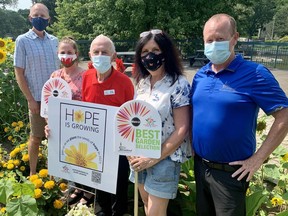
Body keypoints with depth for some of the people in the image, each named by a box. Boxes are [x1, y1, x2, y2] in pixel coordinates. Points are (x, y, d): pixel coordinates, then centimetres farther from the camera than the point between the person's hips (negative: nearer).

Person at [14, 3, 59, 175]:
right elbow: (19, 73, -6)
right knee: (36, 138, 8)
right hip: (38, 99, -4)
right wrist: (30, 99, -10)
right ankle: (33, 174, 26)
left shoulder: (54, 41, 6)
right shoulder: (23, 40, -5)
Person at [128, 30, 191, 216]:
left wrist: (154, 158, -16)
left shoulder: (179, 84, -16)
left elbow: (182, 130, -17)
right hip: (139, 157, 6)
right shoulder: (142, 83, 4)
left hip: (165, 159, -6)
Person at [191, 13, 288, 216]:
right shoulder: (200, 75, 2)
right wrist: (192, 145, 5)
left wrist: (257, 159, -16)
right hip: (200, 165, 6)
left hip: (230, 171, -5)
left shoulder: (254, 73, -15)